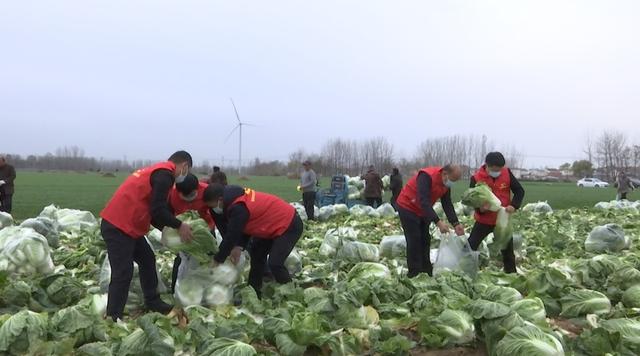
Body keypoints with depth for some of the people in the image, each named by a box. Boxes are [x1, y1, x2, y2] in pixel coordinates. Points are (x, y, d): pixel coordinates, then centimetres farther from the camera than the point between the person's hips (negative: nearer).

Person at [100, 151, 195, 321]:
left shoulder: (156, 171, 18)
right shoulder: (165, 174, -14)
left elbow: (150, 210, 20)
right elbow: (157, 210, -21)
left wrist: (170, 229, 13)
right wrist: (179, 226, -8)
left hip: (128, 226, 11)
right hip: (118, 227, -11)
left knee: (147, 260, 19)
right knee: (123, 274, -6)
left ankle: (153, 303, 30)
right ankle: (113, 318, 0)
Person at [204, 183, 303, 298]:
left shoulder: (239, 208, -29)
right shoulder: (237, 198, 2)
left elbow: (231, 235, -24)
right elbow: (244, 226, 9)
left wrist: (217, 260, -12)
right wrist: (239, 247, -4)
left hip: (290, 226, -11)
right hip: (275, 224, 11)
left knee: (275, 263, -18)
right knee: (256, 254, 16)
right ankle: (254, 292, 26)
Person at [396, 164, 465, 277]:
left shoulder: (446, 184, -5)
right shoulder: (426, 176, -31)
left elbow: (447, 205, -5)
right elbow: (424, 201, -38)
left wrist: (456, 223, -19)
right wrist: (438, 222, -44)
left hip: (422, 211, 8)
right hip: (407, 208, -8)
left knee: (425, 240, 10)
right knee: (414, 240, -9)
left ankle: (426, 271, 20)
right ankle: (414, 274, -2)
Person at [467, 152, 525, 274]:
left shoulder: (507, 173, -9)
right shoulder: (476, 178, -16)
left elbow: (519, 191, -3)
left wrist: (514, 205, -20)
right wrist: (480, 209, -32)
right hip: (483, 221, -2)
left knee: (508, 251, 13)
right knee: (470, 247, -5)